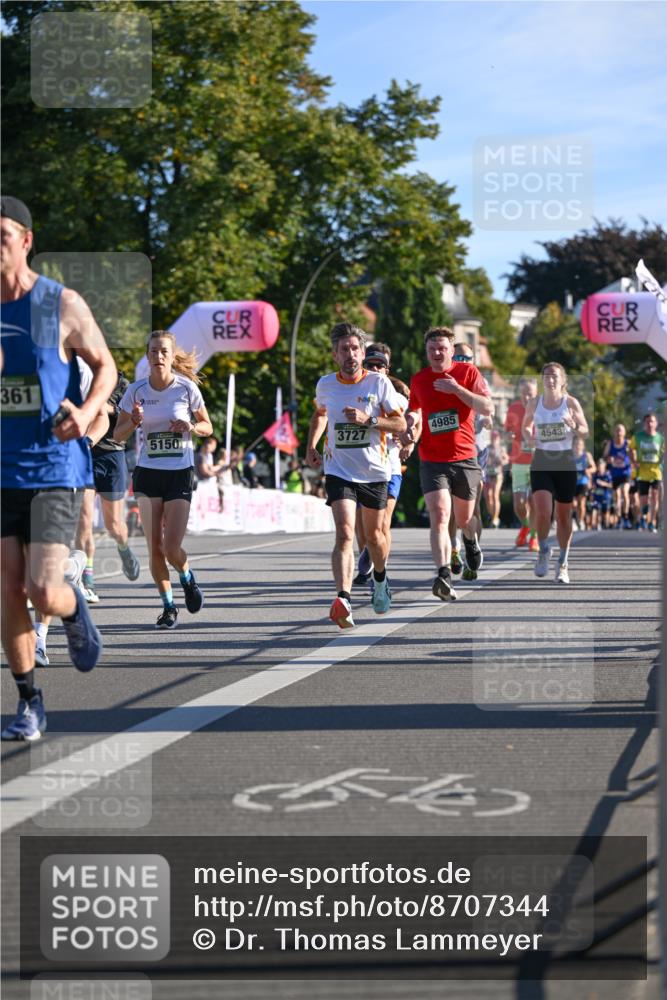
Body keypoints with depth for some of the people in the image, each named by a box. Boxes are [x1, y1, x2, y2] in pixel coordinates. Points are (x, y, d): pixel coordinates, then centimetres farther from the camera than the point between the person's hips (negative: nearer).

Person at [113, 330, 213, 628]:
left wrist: (190, 427, -15)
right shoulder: (136, 390, -1)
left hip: (180, 473, -2)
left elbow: (207, 427, 7)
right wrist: (133, 422, -16)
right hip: (148, 472, 2)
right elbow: (118, 435, 5)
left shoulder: (187, 387, -5)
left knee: (172, 549, -10)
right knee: (155, 547, -2)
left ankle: (187, 578, 25)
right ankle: (168, 606, 16)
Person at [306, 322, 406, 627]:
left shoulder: (379, 382, -7)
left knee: (374, 535, 15)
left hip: (375, 471, 0)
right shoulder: (325, 384, 1)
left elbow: (400, 423, -5)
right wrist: (311, 446, 10)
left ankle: (380, 579, 47)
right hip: (339, 471, 0)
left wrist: (369, 420, -20)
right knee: (345, 533, -19)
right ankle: (343, 600, -32)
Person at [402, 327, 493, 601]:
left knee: (464, 518, 14)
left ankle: (471, 541, 52)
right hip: (432, 461, 0)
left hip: (465, 458, 0)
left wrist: (457, 389, -19)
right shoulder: (419, 379, 6)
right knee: (439, 516, -19)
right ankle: (444, 576, -29)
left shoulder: (467, 372, -2)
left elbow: (488, 409, -11)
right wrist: (410, 425, 4)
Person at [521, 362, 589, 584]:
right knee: (543, 512, -16)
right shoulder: (534, 403, 2)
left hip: (565, 462, 0)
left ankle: (563, 563, 22)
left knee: (563, 515, 7)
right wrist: (529, 438, -5)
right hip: (541, 462, 0)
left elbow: (585, 431, 4)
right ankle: (543, 551, 12)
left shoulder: (571, 403, -2)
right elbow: (525, 426, 17)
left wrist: (575, 427, -19)